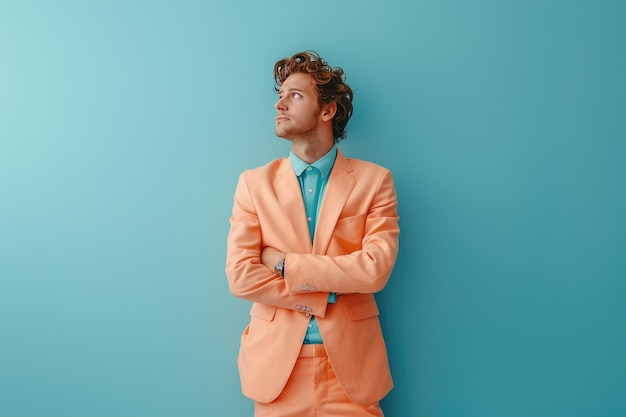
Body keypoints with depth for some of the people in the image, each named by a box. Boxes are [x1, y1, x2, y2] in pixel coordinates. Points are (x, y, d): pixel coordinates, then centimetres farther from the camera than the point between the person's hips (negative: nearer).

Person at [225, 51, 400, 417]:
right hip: (277, 361, 1)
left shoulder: (374, 180, -3)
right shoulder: (254, 182, 0)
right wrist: (325, 296, -12)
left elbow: (375, 269, -14)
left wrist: (286, 263, -12)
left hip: (351, 363, -1)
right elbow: (240, 276, -8)